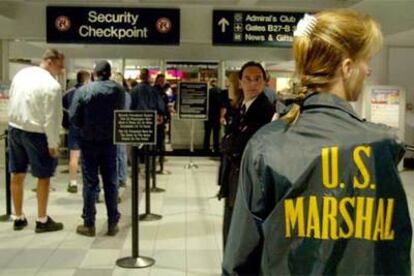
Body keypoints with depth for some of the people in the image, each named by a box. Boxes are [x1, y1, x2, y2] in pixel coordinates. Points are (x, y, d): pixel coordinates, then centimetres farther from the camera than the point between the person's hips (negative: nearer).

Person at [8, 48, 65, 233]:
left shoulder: (21, 74, 4)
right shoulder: (52, 85, -18)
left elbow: (11, 101, 11)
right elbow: (51, 118, -18)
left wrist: (17, 121, 18)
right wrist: (53, 143, -11)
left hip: (14, 128, 7)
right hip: (35, 133, -7)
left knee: (17, 175, 14)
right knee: (44, 176, 7)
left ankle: (18, 218, 26)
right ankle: (42, 220, 15)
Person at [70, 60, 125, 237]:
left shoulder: (83, 90, -10)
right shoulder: (118, 90, -2)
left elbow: (73, 117, -9)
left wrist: (85, 128, 9)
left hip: (89, 141, -2)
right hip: (110, 140, 2)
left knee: (90, 182, 5)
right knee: (110, 182, 8)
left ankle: (89, 224, 10)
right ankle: (112, 224, 12)